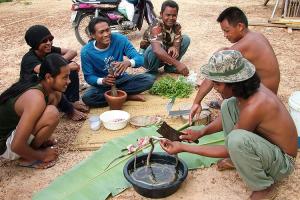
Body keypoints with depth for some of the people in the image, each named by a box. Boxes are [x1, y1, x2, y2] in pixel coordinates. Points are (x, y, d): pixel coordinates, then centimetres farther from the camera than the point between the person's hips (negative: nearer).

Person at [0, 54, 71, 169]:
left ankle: (34, 143, 12)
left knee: (56, 95, 4)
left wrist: (43, 137, 14)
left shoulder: (38, 84, -6)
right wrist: (42, 155, -14)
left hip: (9, 128, 8)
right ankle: (29, 158, -7)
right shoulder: (36, 99, -31)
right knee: (52, 114, -30)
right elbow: (17, 146, -31)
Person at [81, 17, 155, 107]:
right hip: (102, 84, -1)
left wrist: (128, 63, -44)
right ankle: (126, 96, -16)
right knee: (87, 97, -32)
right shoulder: (86, 52, -18)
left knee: (149, 79, -21)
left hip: (121, 78, 1)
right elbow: (88, 77, -12)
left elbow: (140, 59, -20)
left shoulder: (120, 39, -17)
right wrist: (103, 80, -34)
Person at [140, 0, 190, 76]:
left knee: (186, 39, -7)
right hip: (147, 57, -6)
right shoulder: (156, 27, -31)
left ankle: (170, 67, 1)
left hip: (165, 56, 6)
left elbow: (177, 45, -18)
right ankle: (152, 71, -11)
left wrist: (174, 48, -44)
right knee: (157, 46, -39)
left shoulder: (177, 26, -10)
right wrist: (177, 63, -53)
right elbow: (157, 50, -47)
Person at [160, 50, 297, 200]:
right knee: (228, 105, 2)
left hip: (283, 162, -8)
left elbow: (227, 151, -23)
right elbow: (227, 117, 10)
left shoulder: (254, 107, -34)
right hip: (265, 143, 8)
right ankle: (238, 159, 11)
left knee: (236, 138, -37)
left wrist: (183, 148, -21)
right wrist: (201, 133, -6)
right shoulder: (249, 88, -9)